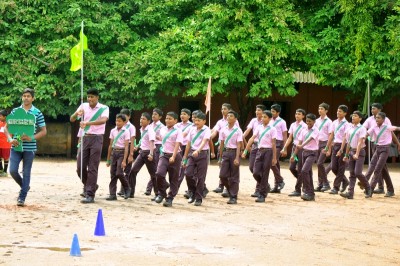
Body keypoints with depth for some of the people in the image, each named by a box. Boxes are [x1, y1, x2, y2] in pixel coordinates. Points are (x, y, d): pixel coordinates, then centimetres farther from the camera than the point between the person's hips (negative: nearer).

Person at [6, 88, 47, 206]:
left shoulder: (37, 113, -1)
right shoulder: (15, 111, 5)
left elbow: (43, 131, 0)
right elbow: (7, 127, 8)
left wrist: (32, 138, -15)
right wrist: (10, 139, -10)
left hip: (29, 147, -2)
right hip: (16, 146, 2)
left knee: (26, 173, 2)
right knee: (13, 170, -5)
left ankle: (22, 198, 9)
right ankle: (25, 186, 22)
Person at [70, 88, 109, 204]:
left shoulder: (104, 108, -5)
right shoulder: (83, 106, 7)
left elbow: (103, 120, -25)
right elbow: (72, 119, 4)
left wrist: (87, 123, -39)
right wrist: (77, 114, -20)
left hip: (96, 138, -4)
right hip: (85, 138, 5)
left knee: (92, 168, -6)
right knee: (80, 167, 5)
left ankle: (90, 195, -5)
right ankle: (90, 186, 29)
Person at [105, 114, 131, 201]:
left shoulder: (126, 132, -6)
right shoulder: (113, 131, 10)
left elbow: (126, 146, -11)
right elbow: (110, 145, 14)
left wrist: (124, 160, -18)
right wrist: (108, 159, 13)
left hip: (121, 152, -5)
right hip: (114, 152, 5)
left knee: (119, 173, -14)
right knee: (113, 174, 1)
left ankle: (127, 189, 8)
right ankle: (112, 194, 3)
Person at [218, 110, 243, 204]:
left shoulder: (238, 131, -6)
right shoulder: (223, 130, 6)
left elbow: (239, 145, -10)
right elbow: (222, 144, 10)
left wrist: (237, 158, -17)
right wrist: (220, 158, 10)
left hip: (234, 152, -4)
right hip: (225, 152, 4)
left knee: (234, 176, 1)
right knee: (222, 175, -2)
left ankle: (233, 197, 6)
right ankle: (230, 190, 22)